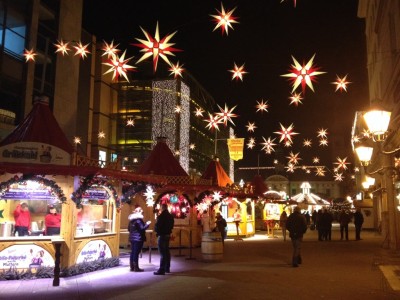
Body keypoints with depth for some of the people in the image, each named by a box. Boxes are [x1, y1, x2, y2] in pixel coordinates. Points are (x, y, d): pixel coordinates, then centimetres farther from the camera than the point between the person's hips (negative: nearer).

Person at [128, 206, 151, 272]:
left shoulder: (132, 220, 13)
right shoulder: (138, 219, -15)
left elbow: (129, 229, 19)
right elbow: (142, 228, -18)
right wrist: (147, 224, -4)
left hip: (132, 238, 9)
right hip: (138, 238, -9)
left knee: (132, 252, 10)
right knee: (136, 253, -6)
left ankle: (132, 267, 14)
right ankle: (136, 267, -3)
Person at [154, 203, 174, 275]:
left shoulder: (161, 216, -18)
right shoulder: (170, 216, 8)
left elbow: (157, 226, -15)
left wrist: (156, 230, 4)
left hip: (162, 235, -8)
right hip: (168, 235, 8)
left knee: (162, 253, -7)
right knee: (167, 252, 15)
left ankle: (162, 270, -7)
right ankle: (167, 268, 21)